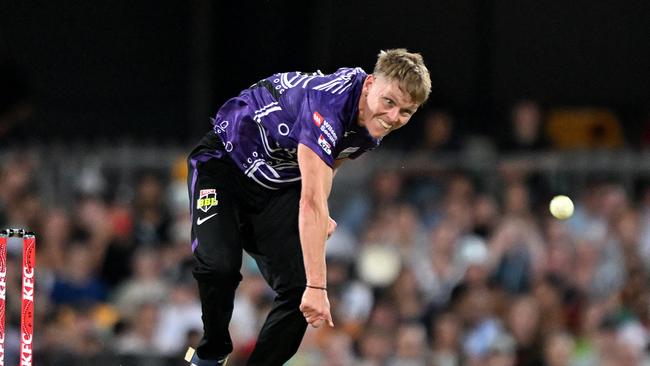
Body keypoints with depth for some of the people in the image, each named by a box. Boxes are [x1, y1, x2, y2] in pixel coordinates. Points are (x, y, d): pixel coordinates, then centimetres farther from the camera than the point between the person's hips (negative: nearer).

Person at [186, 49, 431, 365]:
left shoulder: (374, 126, -11)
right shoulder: (328, 101, -37)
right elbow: (311, 201, -42)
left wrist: (320, 215, -4)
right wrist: (317, 287, -46)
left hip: (279, 185, 7)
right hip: (224, 159, -7)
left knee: (297, 289, -10)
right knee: (218, 265, -28)